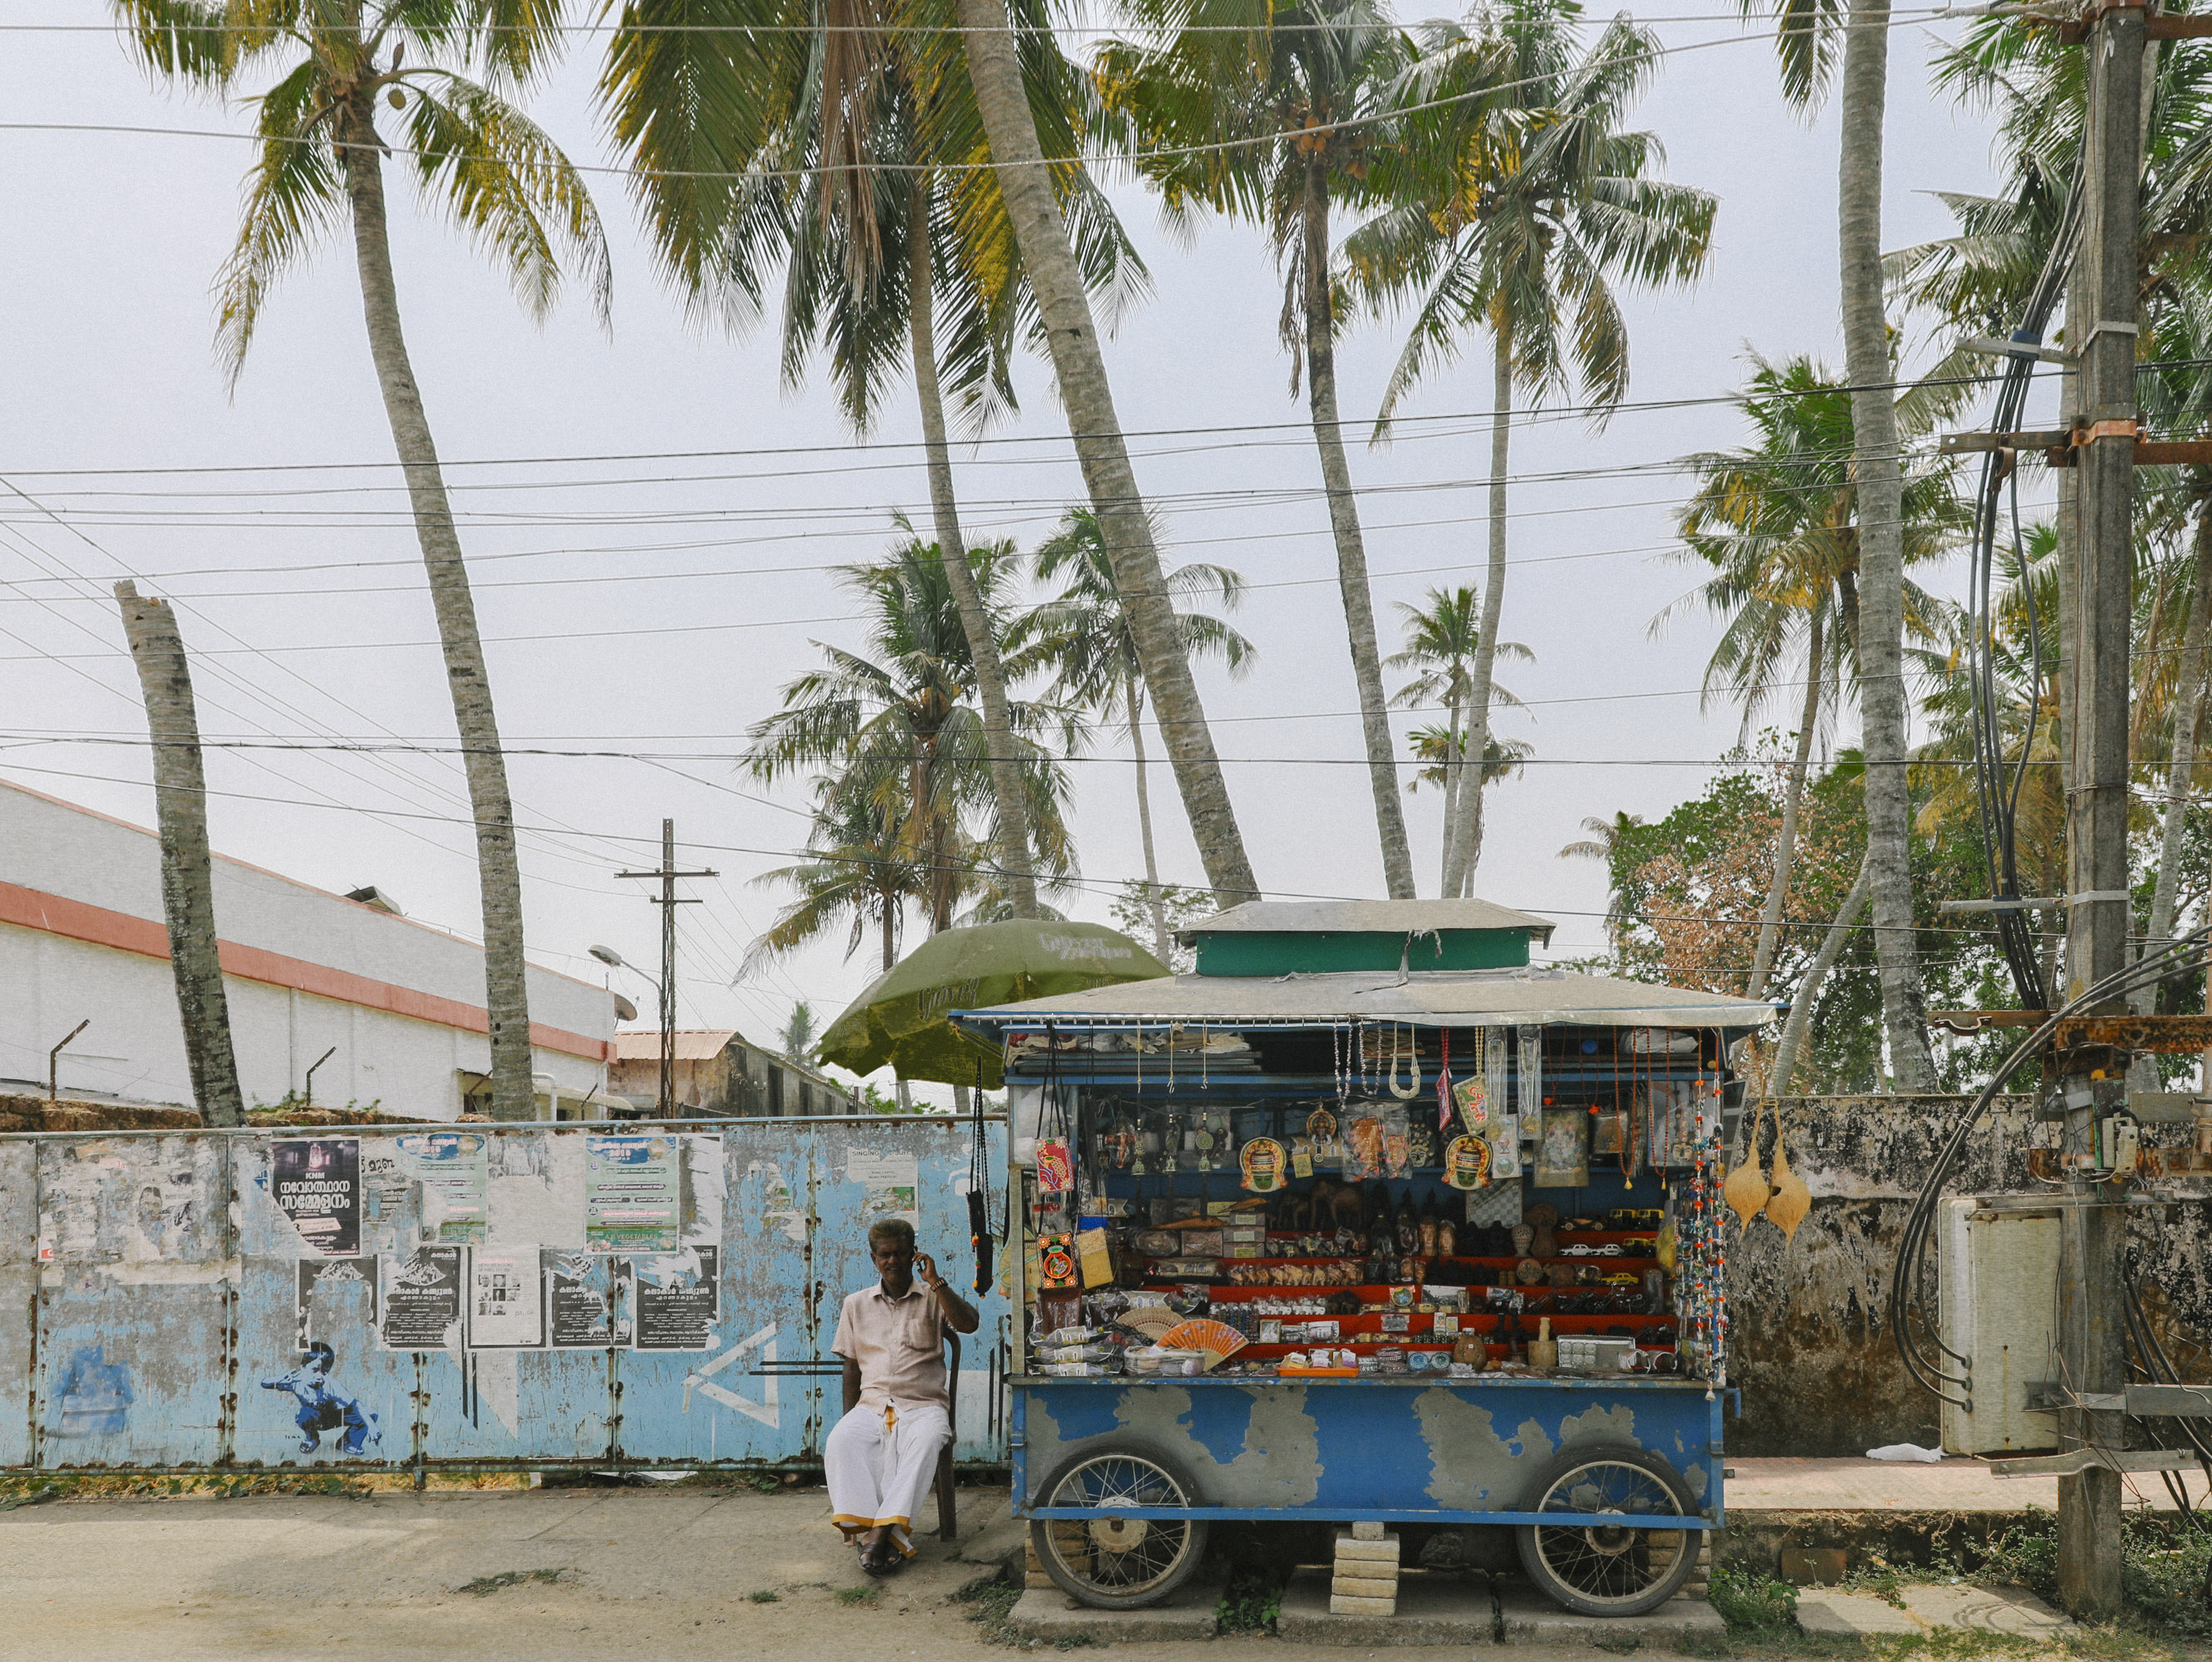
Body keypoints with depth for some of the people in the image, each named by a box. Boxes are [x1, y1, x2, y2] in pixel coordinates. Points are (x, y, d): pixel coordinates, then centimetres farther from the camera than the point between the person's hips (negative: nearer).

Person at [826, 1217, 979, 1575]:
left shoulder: (933, 1299, 10)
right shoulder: (857, 1304, 17)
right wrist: (850, 1417, 5)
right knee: (841, 1441, -31)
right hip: (872, 1404, 2)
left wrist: (935, 1281, -9)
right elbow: (852, 1367, 17)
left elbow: (968, 1324, -10)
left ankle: (883, 1535, -44)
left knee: (923, 1443, -37)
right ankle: (867, 1530, -39)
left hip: (924, 1405, -2)